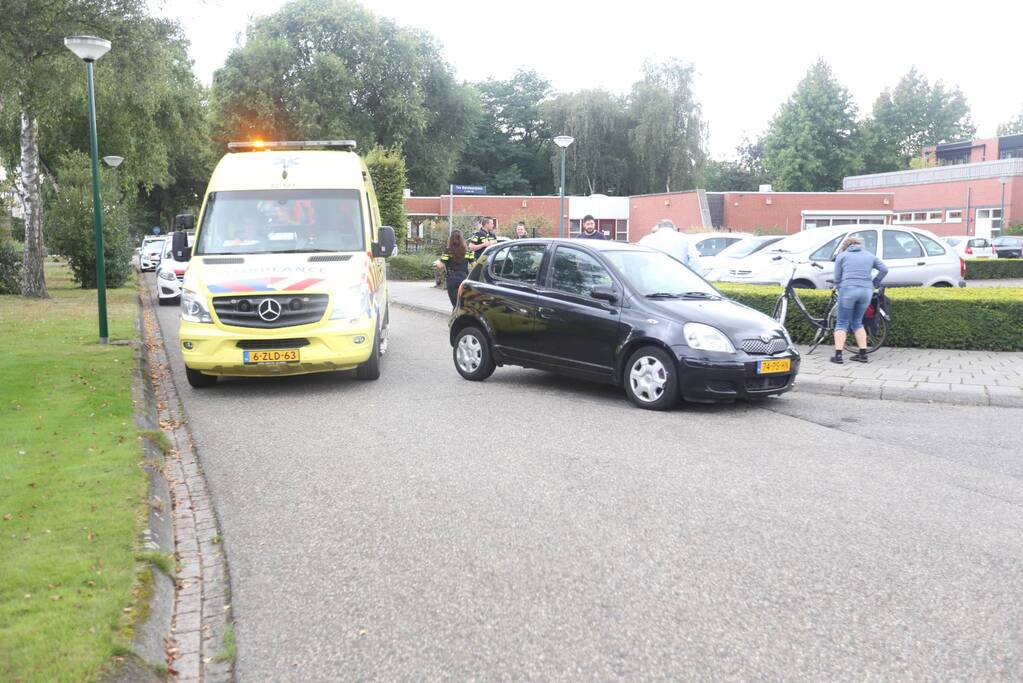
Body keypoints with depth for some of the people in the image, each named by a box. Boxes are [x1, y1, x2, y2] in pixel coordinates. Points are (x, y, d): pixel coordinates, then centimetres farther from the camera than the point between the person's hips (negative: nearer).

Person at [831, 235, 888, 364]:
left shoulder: (842, 255, 12)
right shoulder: (869, 256, 20)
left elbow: (837, 278, 7)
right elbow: (884, 269, 10)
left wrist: (839, 290, 18)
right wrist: (874, 284, 15)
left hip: (848, 289, -3)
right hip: (866, 291, 3)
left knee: (842, 323, 3)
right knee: (857, 322, 17)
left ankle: (838, 355, -6)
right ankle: (863, 354, 13)